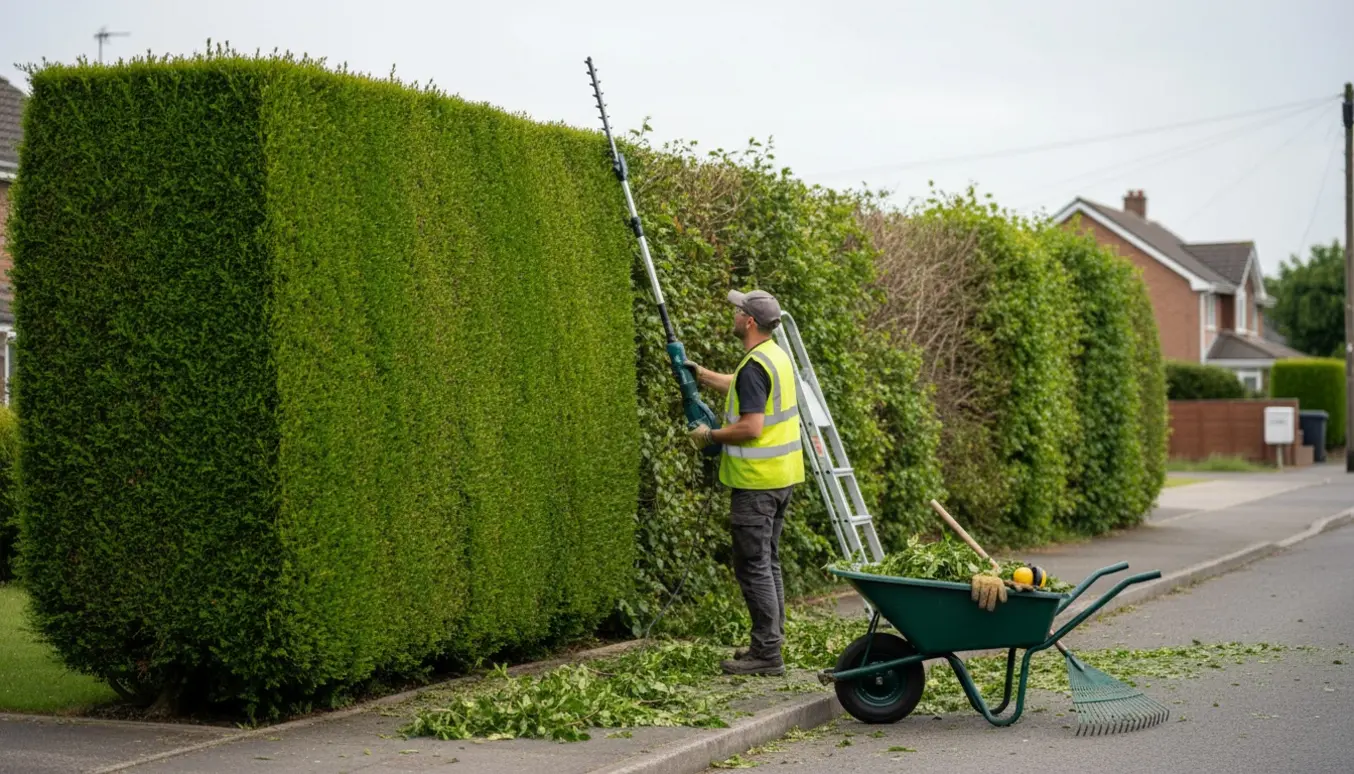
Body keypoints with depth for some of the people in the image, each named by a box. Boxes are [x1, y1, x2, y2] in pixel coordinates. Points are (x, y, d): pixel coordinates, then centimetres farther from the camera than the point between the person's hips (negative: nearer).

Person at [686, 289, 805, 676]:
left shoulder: (755, 366, -20)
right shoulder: (776, 357, 12)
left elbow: (751, 426, -26)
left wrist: (711, 435, -11)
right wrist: (701, 374, 36)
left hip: (757, 480, -10)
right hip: (782, 474, 10)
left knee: (753, 565, -6)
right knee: (768, 561, 16)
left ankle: (767, 653, -6)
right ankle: (769, 642, 22)